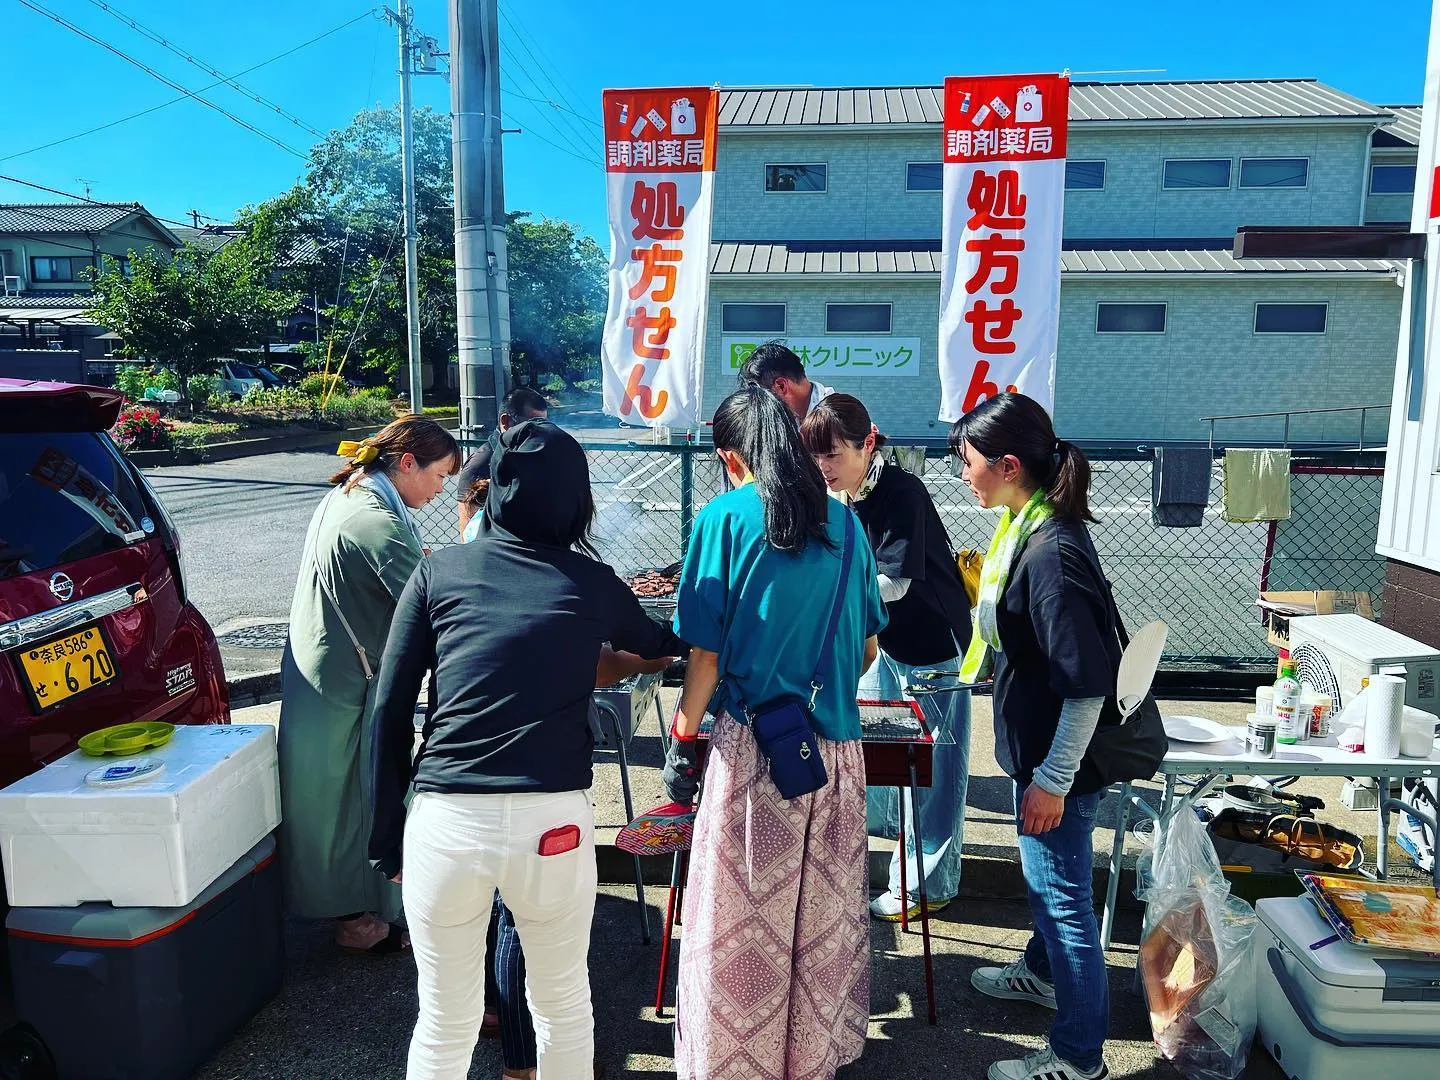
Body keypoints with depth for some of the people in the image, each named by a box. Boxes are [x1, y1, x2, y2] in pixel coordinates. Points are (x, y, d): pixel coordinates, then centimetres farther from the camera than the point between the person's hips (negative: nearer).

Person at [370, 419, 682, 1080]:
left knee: (446, 1025, 19)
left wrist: (386, 835, 11)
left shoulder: (440, 571, 5)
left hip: (446, 822, 1)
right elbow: (659, 645, 26)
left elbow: (390, 711, 3)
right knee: (564, 1007, 22)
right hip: (553, 824, 0)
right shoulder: (592, 584, 6)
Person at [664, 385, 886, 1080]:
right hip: (837, 746, 5)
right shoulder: (843, 522, 6)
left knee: (740, 918, 9)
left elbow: (706, 655, -8)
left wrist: (682, 744, 1)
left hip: (753, 744, -4)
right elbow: (868, 649, 13)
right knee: (823, 915, 17)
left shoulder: (725, 517, -6)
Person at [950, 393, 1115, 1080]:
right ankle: (1042, 973, 53)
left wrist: (1052, 780, -21)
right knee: (1043, 876, 29)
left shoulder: (1052, 552, -28)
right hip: (1033, 743, 10)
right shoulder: (1024, 526, 2)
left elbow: (1085, 684, -27)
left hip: (1057, 759, -10)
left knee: (1062, 895, 6)